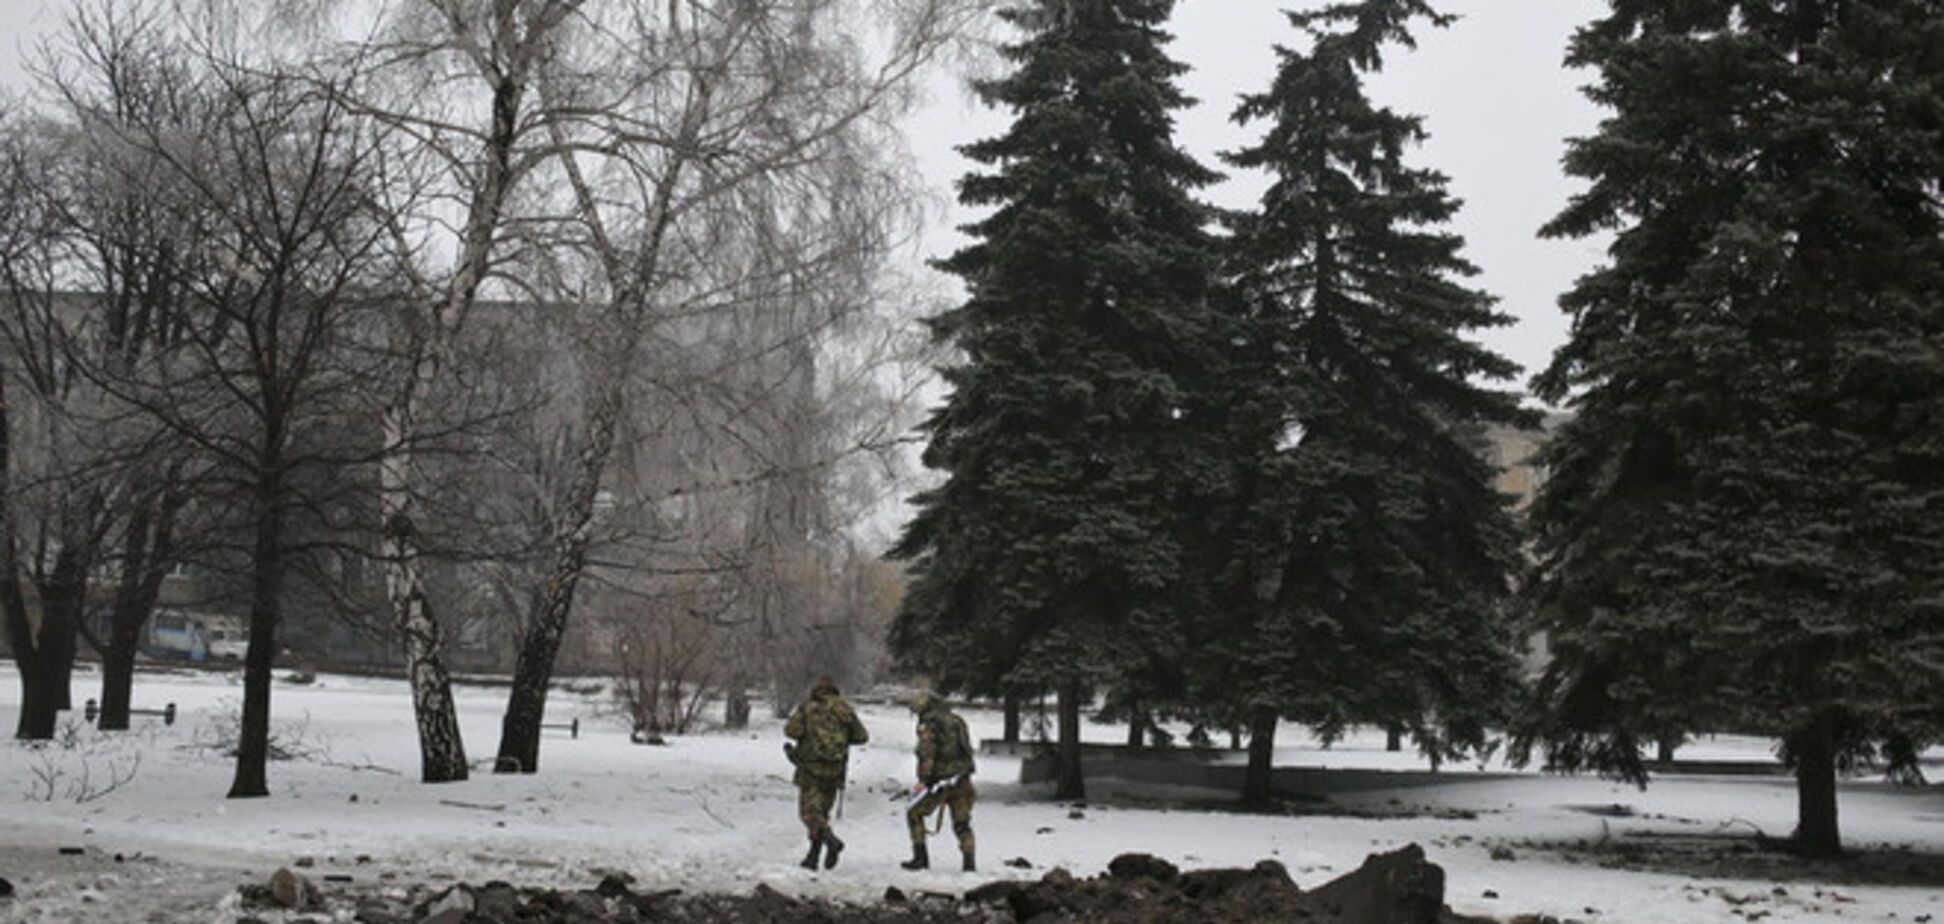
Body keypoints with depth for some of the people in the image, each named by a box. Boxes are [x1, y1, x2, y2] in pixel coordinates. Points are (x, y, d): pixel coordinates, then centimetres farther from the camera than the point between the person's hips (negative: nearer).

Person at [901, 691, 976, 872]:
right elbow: (967, 751, 18)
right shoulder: (957, 721, 16)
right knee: (962, 823, 13)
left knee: (914, 814, 10)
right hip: (962, 781, 6)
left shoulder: (929, 724, -6)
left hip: (940, 780, -6)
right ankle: (969, 861, 3)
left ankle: (920, 857, 6)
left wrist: (923, 780, -16)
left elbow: (926, 755, -16)